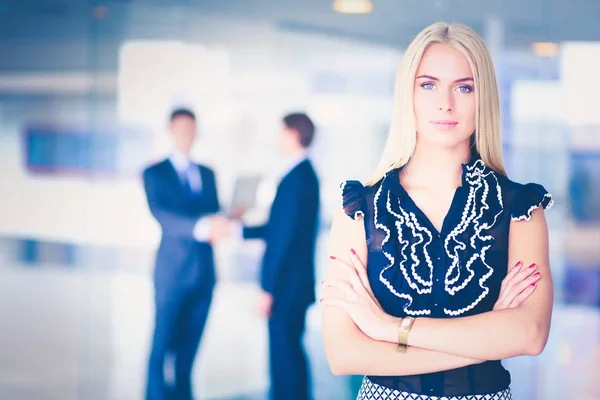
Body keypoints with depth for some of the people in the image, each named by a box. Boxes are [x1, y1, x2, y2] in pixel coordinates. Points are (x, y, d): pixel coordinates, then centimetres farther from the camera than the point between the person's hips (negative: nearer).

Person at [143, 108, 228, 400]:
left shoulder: (207, 174, 16)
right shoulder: (155, 173, 0)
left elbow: (214, 215, 15)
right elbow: (160, 213, -17)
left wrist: (219, 226, -10)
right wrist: (200, 226, -32)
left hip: (204, 271, 4)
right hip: (173, 270, -4)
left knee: (190, 344, 9)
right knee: (163, 342, -3)